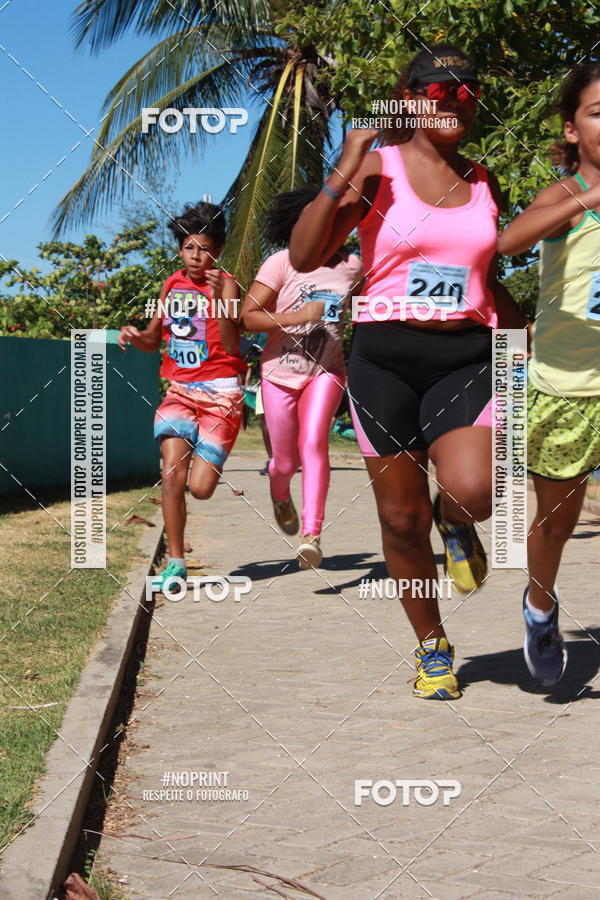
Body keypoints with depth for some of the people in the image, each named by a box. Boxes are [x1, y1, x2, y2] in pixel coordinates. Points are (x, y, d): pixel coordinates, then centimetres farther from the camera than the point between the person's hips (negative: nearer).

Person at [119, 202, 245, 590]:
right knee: (172, 475, -13)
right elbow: (154, 339, 17)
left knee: (200, 488, -9)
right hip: (180, 390, 4)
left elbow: (231, 347, -16)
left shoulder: (225, 283, -6)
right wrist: (134, 335, -5)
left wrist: (219, 298, -27)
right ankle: (176, 563, -2)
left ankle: (208, 461, 29)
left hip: (220, 393, -4)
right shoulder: (172, 284, 10)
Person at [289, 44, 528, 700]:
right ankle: (432, 646, 26)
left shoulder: (484, 183, 12)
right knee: (401, 516, 5)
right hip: (386, 356, -2)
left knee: (472, 491, -23)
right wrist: (343, 174, -17)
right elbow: (304, 257, -9)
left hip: (467, 356, 2)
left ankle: (455, 522, 16)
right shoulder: (377, 168, -1)